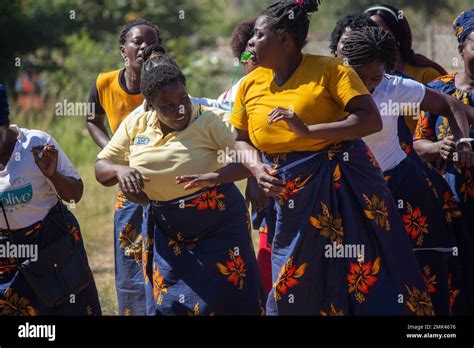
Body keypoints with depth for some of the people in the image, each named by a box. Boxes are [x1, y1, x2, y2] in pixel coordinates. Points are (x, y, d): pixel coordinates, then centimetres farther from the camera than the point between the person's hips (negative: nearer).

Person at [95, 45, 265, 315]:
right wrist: (119, 170, -16)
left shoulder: (211, 120, -14)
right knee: (169, 304, 4)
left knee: (219, 303, -1)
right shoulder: (135, 126, 0)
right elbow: (101, 169, 8)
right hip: (168, 230, 4)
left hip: (217, 226, -4)